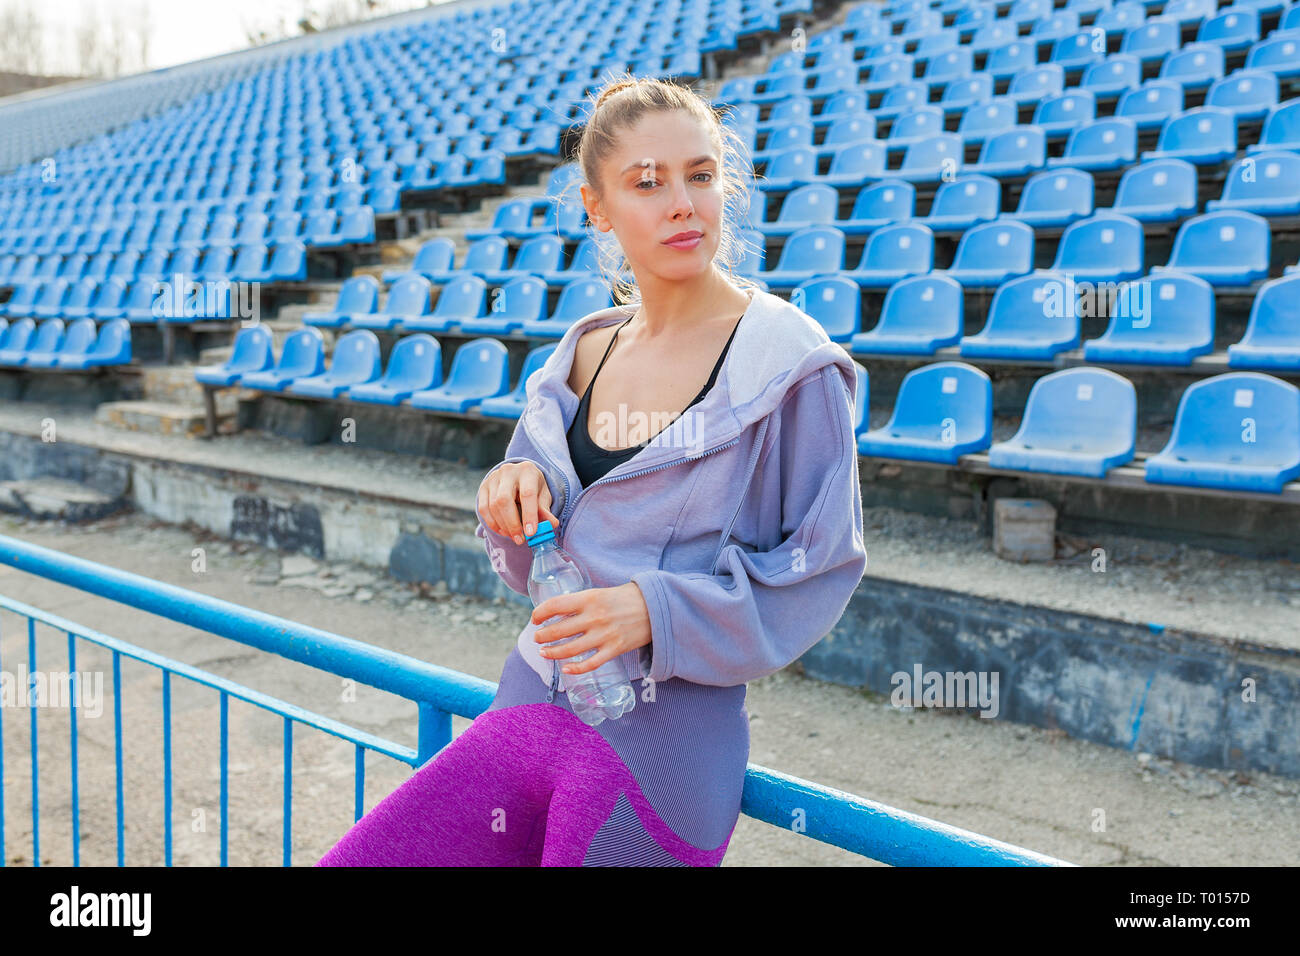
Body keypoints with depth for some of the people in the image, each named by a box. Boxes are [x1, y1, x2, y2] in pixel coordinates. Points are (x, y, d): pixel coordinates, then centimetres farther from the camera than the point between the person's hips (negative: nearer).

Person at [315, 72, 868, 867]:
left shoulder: (790, 366, -9)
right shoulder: (583, 355, 8)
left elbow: (821, 570, -8)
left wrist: (657, 610, -20)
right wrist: (518, 492, -7)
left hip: (661, 744, -5)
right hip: (530, 710, 5)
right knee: (348, 863, 0)